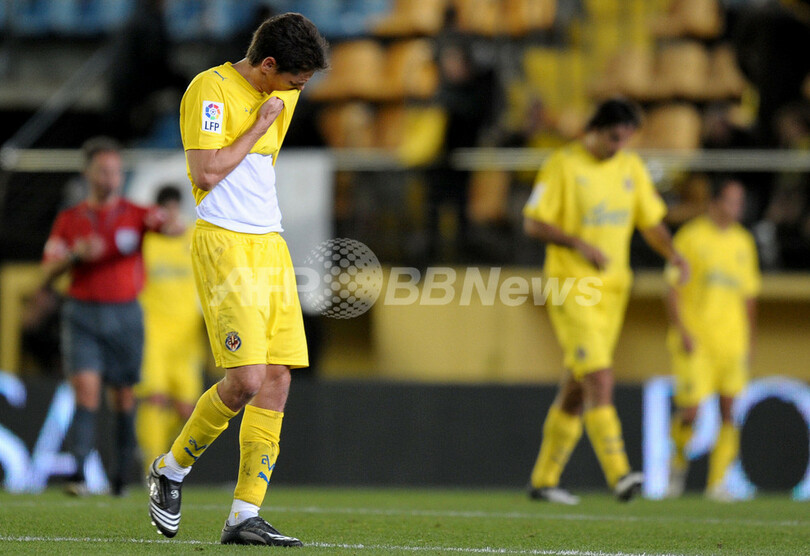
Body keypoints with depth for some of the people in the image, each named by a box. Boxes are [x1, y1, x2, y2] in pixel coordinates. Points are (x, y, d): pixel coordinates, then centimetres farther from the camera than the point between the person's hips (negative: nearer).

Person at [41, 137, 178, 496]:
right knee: (86, 389, -15)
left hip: (125, 315, 1)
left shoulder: (135, 214, 5)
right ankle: (79, 475, -22)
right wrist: (75, 255, -14)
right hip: (83, 316, -1)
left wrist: (167, 225, -37)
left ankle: (122, 476, 15)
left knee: (125, 397, 4)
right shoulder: (68, 220, 7)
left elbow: (169, 228, -13)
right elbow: (48, 273, 5)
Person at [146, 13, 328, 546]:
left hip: (270, 246, 8)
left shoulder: (281, 95, 15)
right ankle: (171, 469, 7)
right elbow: (207, 172, -19)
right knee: (247, 378, -17)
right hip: (223, 243, -8)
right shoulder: (211, 88, -9)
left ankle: (245, 516, 1)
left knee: (277, 382, -1)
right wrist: (259, 127, -11)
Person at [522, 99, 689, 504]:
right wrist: (579, 244, -21)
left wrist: (672, 254, -5)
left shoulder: (631, 168, 11)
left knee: (578, 387, 9)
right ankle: (619, 475, -26)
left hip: (612, 288, 6)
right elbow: (532, 223, -8)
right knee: (600, 378, -18)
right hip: (570, 286, -6)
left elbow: (651, 222, 15)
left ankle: (544, 479, 17)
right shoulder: (563, 165, -7)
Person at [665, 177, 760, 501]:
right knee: (690, 411, -10)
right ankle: (679, 460, 18)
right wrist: (682, 331, -13)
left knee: (729, 412, -4)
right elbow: (672, 288, -4)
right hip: (695, 341, -4)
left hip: (732, 339, 4)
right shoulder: (691, 237, -2)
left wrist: (749, 341, 14)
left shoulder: (743, 242, 13)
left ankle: (717, 482, -1)